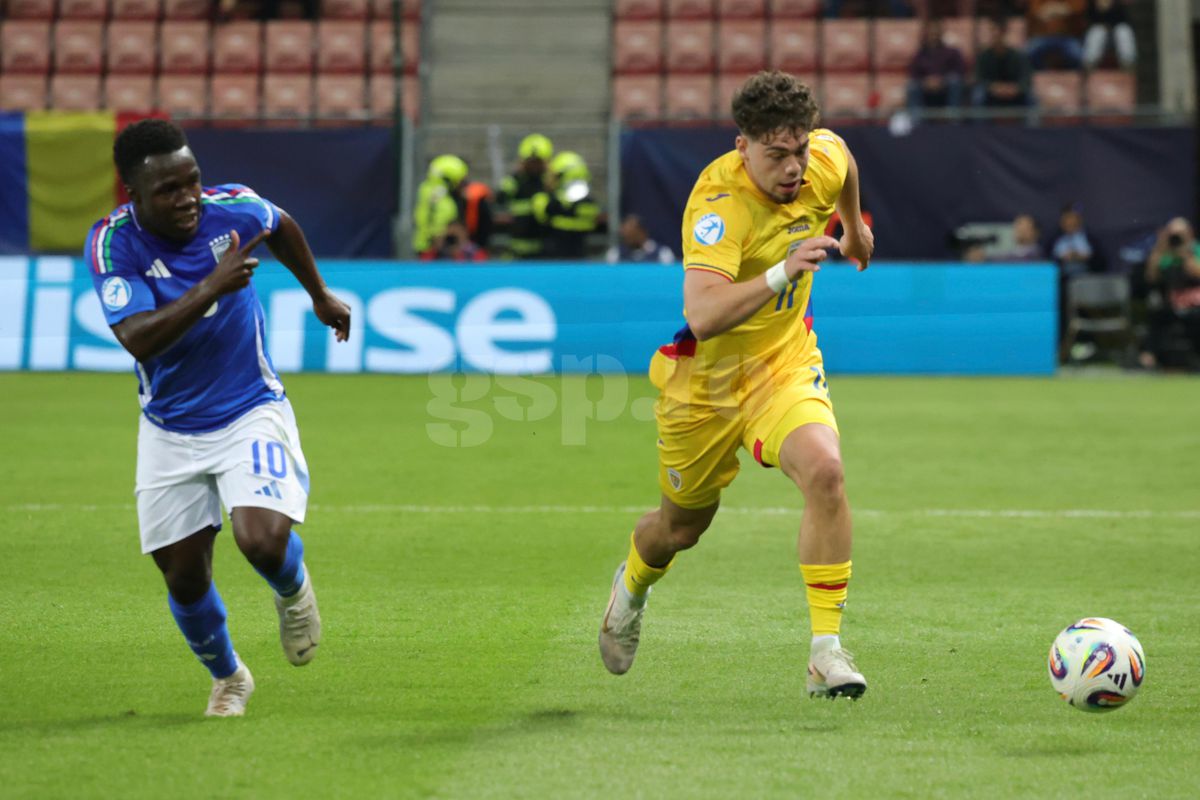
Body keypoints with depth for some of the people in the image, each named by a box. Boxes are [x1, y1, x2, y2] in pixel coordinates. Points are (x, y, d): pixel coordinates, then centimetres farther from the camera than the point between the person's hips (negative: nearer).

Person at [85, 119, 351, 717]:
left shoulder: (234, 208, -14)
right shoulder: (111, 245, -19)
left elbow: (282, 227, 12)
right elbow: (137, 338, -31)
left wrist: (320, 296, 25)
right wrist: (211, 288, -38)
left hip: (252, 414, -1)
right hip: (170, 431, 1)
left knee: (264, 542, -24)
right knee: (185, 579, 6)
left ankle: (293, 589, 13)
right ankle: (228, 679, 36)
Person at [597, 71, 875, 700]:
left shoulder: (826, 158, -14)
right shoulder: (721, 203, -33)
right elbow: (702, 317, -46)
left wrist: (854, 227, 30)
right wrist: (783, 272, -55)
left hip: (784, 362, 3)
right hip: (703, 373, -3)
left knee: (824, 470, -27)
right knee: (683, 524, 16)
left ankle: (827, 652, -20)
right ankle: (633, 584, 54)